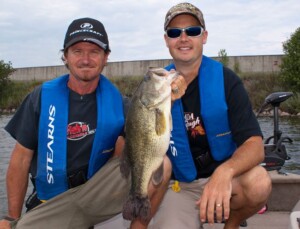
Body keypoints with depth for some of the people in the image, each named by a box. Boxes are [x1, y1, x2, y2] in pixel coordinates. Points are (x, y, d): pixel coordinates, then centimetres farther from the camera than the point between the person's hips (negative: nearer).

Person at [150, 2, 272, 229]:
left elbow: (254, 145, -21)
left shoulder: (226, 80, -11)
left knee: (258, 182, -32)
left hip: (222, 177, 0)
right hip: (179, 185, 1)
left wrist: (224, 172, -42)